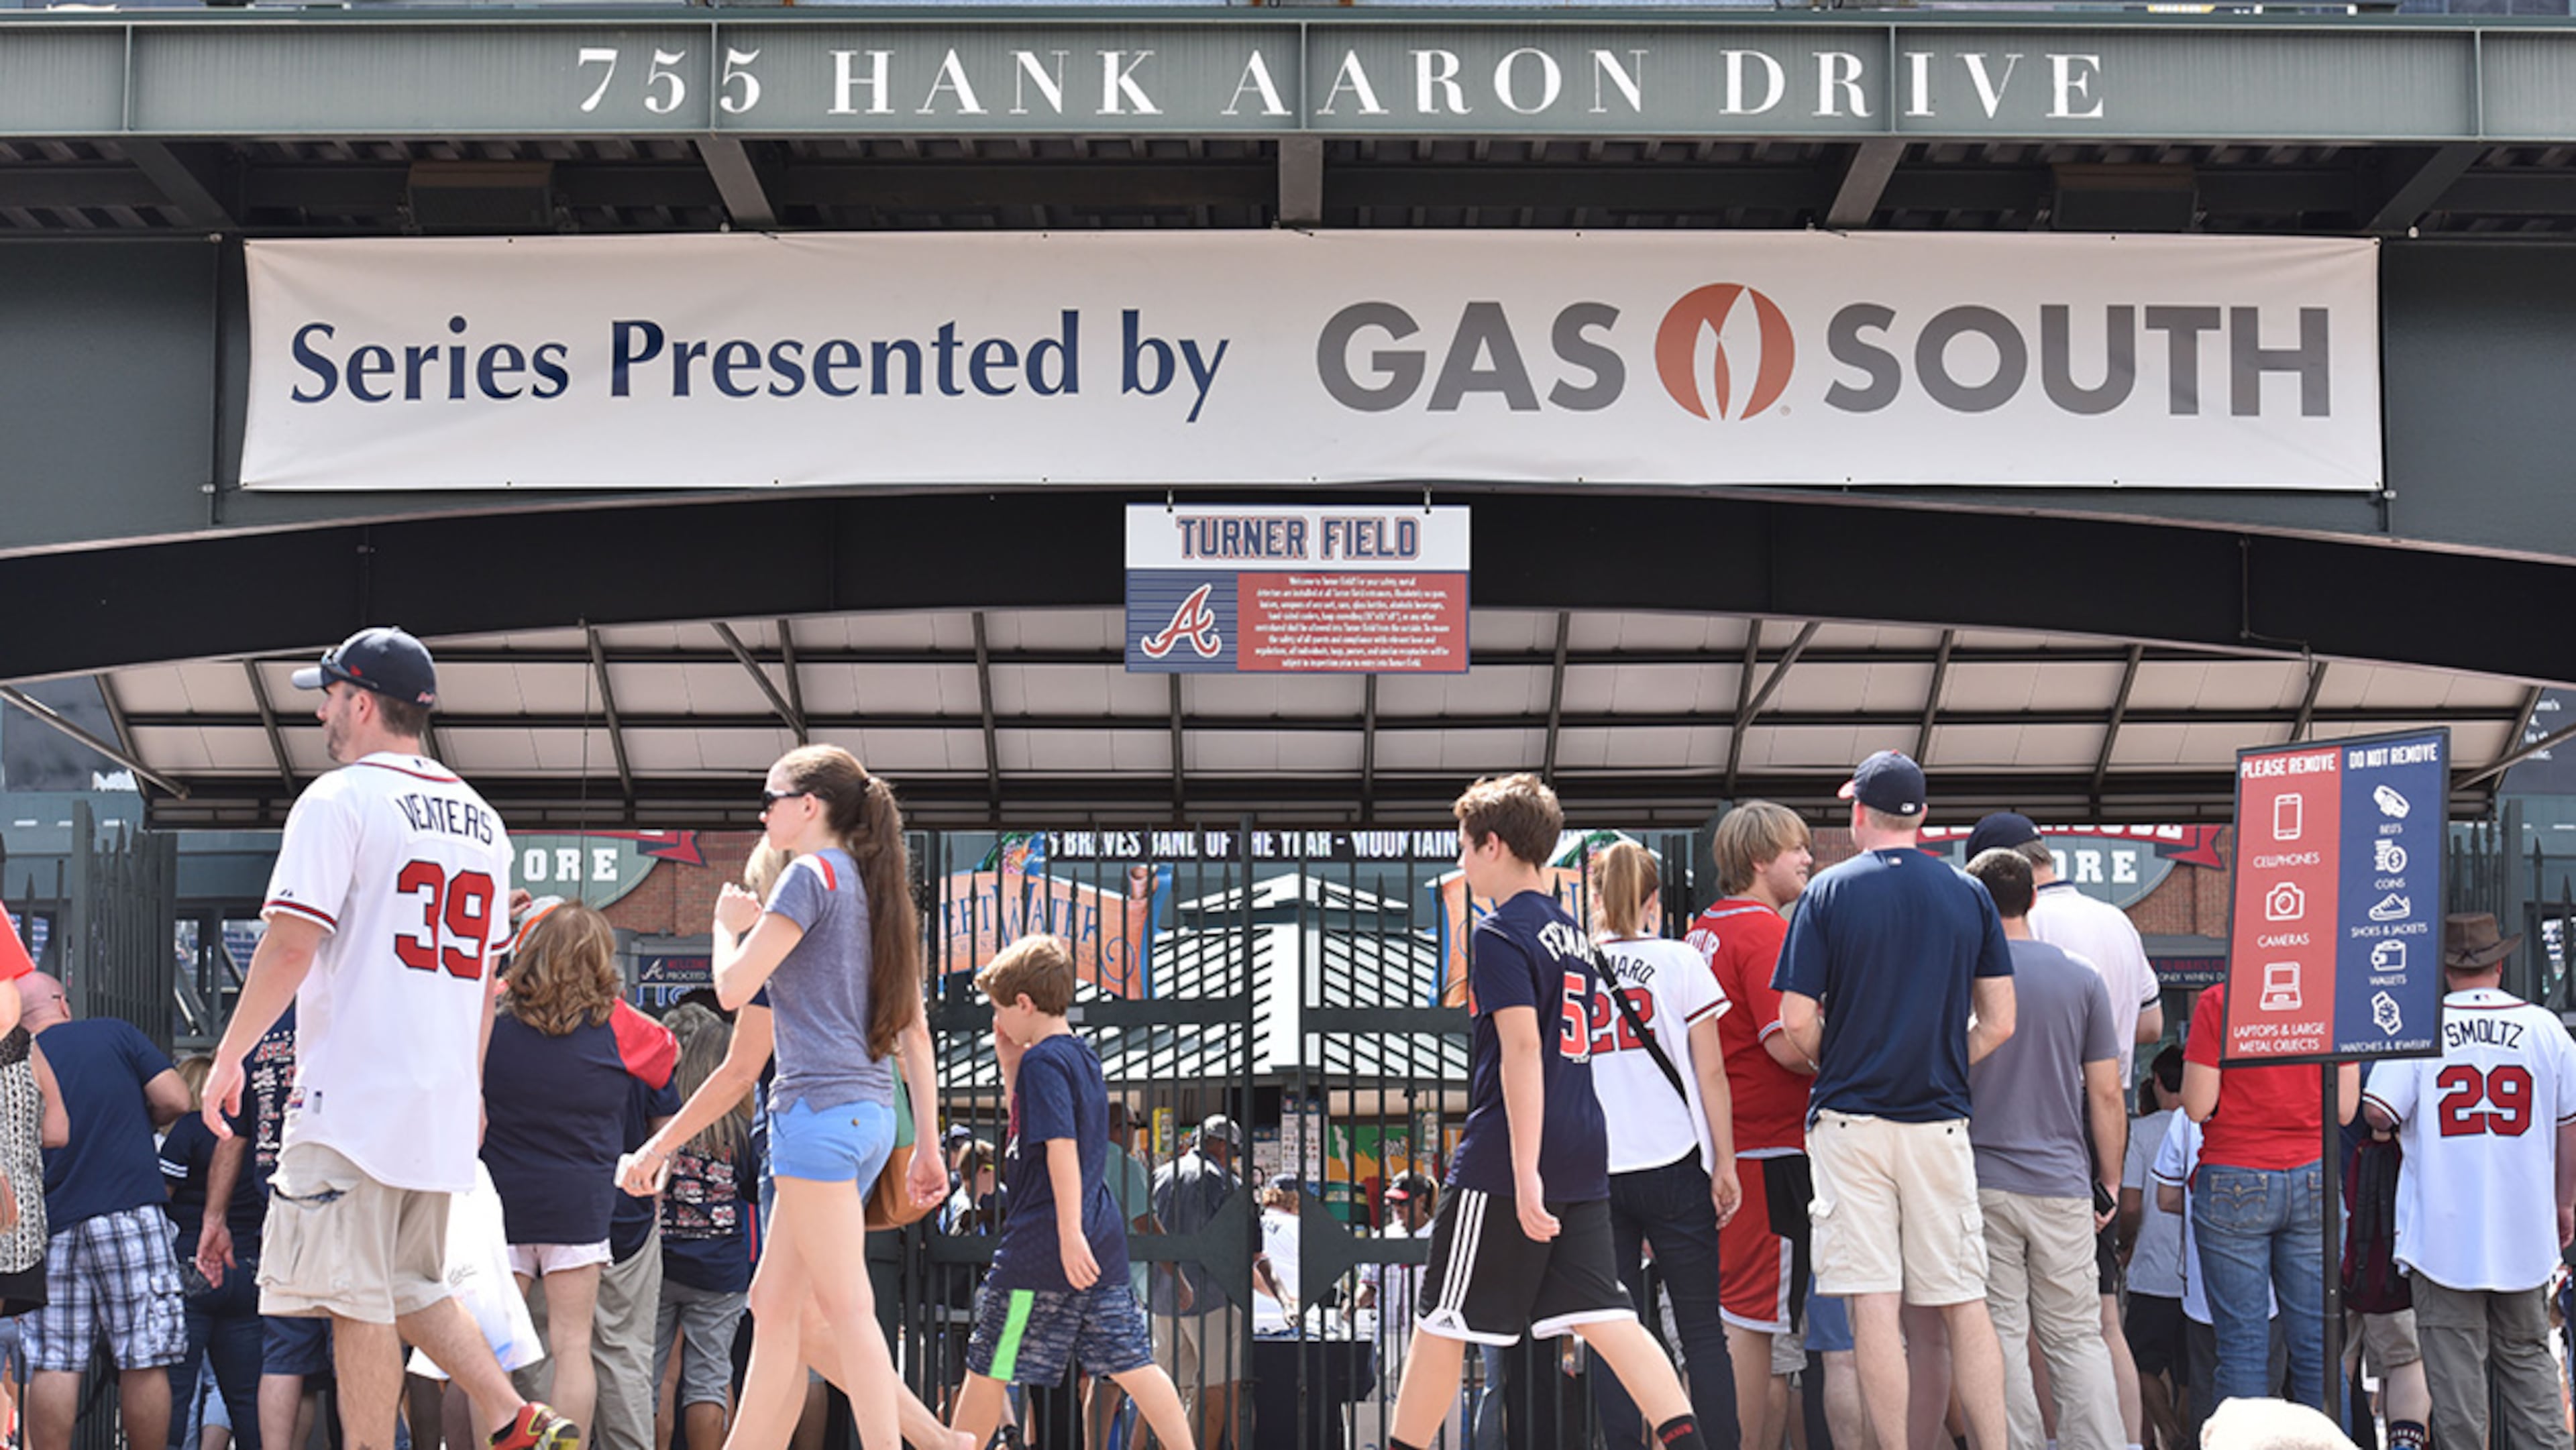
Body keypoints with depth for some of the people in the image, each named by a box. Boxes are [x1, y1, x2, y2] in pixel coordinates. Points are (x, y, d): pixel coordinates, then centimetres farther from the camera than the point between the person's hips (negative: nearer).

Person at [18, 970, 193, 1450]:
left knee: (53, 1365, 2)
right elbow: (176, 1101, -2)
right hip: (130, 1213, -2)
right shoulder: (116, 1034, 3)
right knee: (144, 1362, 0)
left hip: (52, 1227, 2)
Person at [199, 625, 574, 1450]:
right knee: (409, 1287, 17)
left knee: (356, 1297, -4)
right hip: (444, 1103, 8)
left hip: (354, 1096, -8)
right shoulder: (480, 820, 15)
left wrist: (229, 1058, -4)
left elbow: (290, 948, -13)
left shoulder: (338, 800, -7)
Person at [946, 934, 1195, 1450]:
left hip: (1040, 1247, -9)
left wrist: (1070, 1233, -25)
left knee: (988, 1368, 4)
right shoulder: (1084, 1057, 15)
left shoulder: (1043, 1062, -12)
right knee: (1130, 1363, 5)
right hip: (1102, 1246, 9)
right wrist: (1010, 1065, 18)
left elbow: (1061, 1146, -21)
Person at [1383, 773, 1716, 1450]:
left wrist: (1524, 1171, -22)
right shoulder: (1571, 933, 17)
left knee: (1443, 1321, 4)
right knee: (1604, 1315, 0)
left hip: (1505, 1161, -8)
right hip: (1583, 1159, 8)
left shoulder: (1501, 932, -9)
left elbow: (1522, 1047, -18)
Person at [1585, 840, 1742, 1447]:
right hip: (1672, 1165, -2)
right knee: (1702, 1329, 5)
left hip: (1593, 1170, 2)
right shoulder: (1679, 962, -1)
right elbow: (1710, 1072, -1)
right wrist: (1725, 1163, 4)